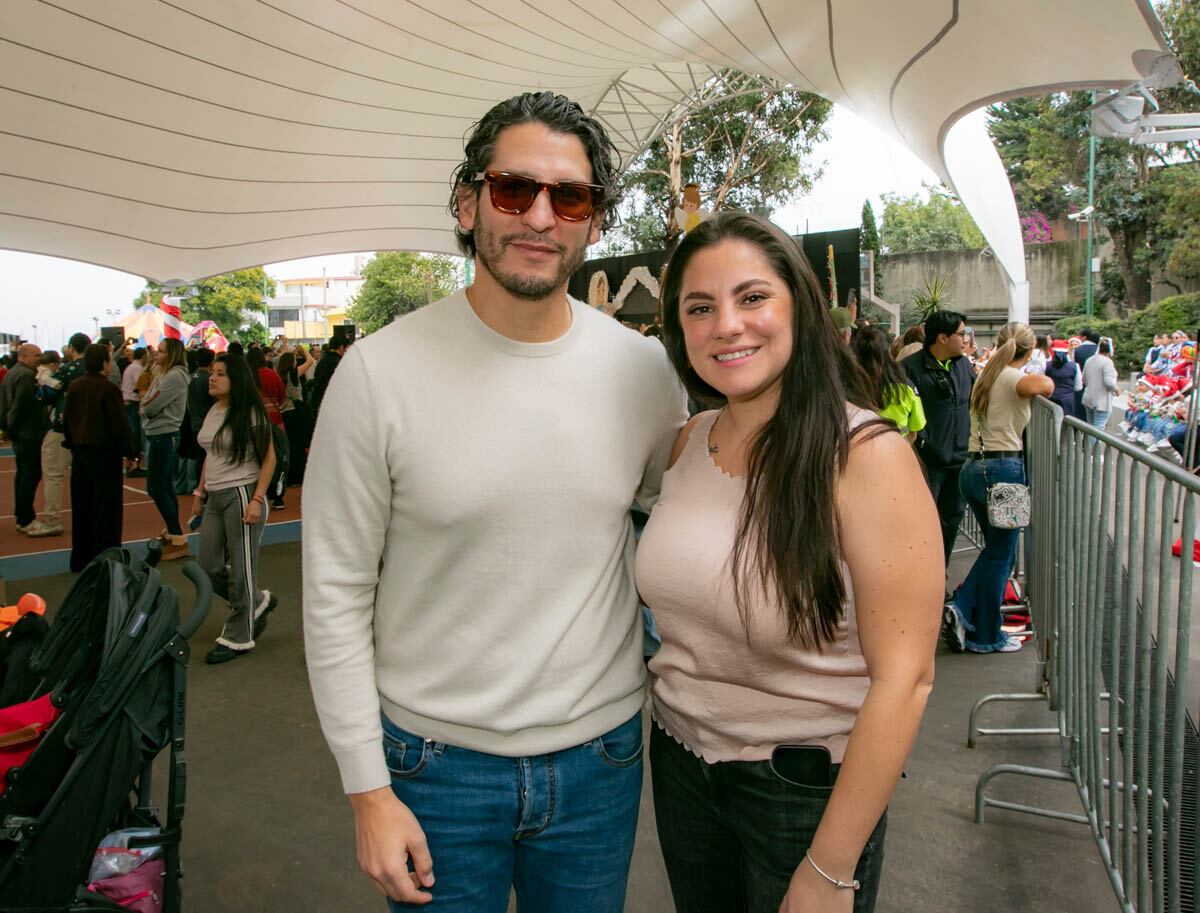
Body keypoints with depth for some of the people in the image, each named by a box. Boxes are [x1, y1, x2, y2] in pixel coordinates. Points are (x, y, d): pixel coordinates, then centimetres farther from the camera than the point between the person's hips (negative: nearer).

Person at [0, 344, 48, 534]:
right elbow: (22, 404, -23)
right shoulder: (26, 375, -17)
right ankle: (26, 519, -3)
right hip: (29, 433, -11)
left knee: (22, 473, 16)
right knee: (31, 474, -6)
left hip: (18, 433, 11)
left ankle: (22, 517, 22)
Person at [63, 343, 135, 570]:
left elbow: (67, 420, 12)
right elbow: (120, 424, -17)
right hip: (104, 452, -7)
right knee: (106, 509, 0)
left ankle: (80, 558, 21)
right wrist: (130, 450, -9)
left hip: (79, 451, 7)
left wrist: (72, 444, 22)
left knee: (81, 507, 14)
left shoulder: (74, 386, 5)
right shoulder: (108, 388, -16)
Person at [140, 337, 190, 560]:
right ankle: (172, 531, 24)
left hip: (163, 435, -10)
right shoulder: (165, 373, 14)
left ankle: (178, 538, -6)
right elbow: (147, 406, 13)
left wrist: (145, 403, 1)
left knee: (156, 488, -8)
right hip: (161, 435, 10)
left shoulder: (173, 376, -17)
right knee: (165, 486, 15)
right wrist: (147, 404, -6)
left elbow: (150, 407, -18)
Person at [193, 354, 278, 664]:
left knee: (240, 569, 0)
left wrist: (257, 500, -18)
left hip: (242, 495, -8)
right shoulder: (212, 412, 12)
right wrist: (200, 493, 17)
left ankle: (237, 638, 13)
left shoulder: (250, 413, -11)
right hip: (215, 498, 8)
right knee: (210, 567, 9)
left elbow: (268, 459, -12)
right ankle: (257, 602, 30)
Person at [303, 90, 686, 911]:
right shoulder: (380, 372, -13)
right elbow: (337, 592, -8)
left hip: (601, 752, 3)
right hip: (437, 759, -2)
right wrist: (368, 790, -7)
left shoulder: (645, 369, -6)